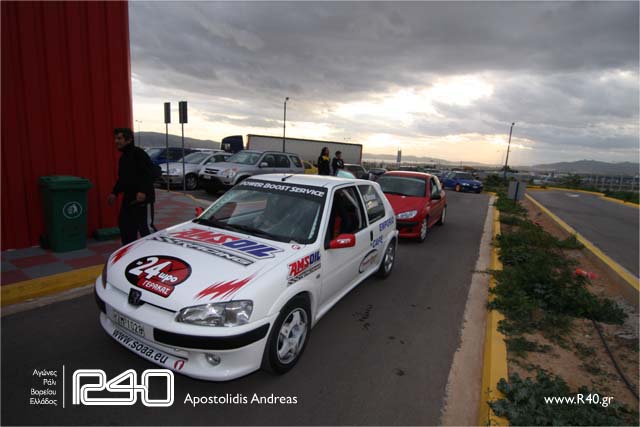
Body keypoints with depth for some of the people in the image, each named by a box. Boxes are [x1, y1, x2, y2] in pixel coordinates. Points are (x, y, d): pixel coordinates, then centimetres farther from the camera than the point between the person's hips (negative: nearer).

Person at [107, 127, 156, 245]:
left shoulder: (139, 154, -11)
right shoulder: (123, 157, 18)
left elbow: (149, 173, -22)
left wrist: (143, 191, -30)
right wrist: (114, 193, 21)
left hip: (143, 198, -10)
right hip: (128, 198, 10)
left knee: (145, 228, -8)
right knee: (125, 225, 15)